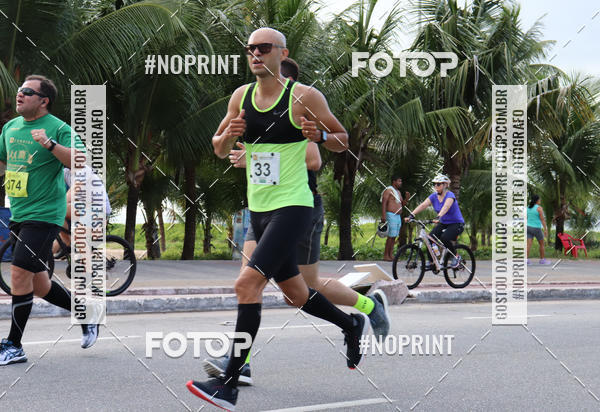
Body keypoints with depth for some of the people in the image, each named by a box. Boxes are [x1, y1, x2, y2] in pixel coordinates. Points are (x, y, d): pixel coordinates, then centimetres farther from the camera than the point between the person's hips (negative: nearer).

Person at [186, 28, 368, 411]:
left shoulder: (305, 96, -9)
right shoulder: (241, 96, 6)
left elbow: (343, 140, 0)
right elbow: (219, 149, 13)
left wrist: (319, 135, -21)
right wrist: (228, 135, -9)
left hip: (293, 207, -7)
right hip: (258, 208, 7)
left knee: (247, 283, -20)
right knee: (295, 294, 18)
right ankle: (352, 324, 46)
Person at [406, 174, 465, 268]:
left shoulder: (450, 195, -19)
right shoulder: (434, 196, -1)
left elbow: (446, 206, -39)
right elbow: (423, 205, -14)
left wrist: (438, 217, -57)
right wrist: (411, 215, -28)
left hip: (456, 224, -6)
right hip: (443, 224, 7)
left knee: (444, 238, -31)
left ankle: (455, 257, -6)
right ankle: (431, 263, -2)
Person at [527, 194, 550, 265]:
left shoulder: (528, 208, 7)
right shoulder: (539, 208, -12)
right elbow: (542, 219, -16)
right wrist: (545, 229, -15)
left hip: (529, 227, 5)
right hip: (536, 229, -5)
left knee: (528, 244, -2)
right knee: (541, 244, 11)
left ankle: (526, 259, -16)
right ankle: (542, 260, 18)